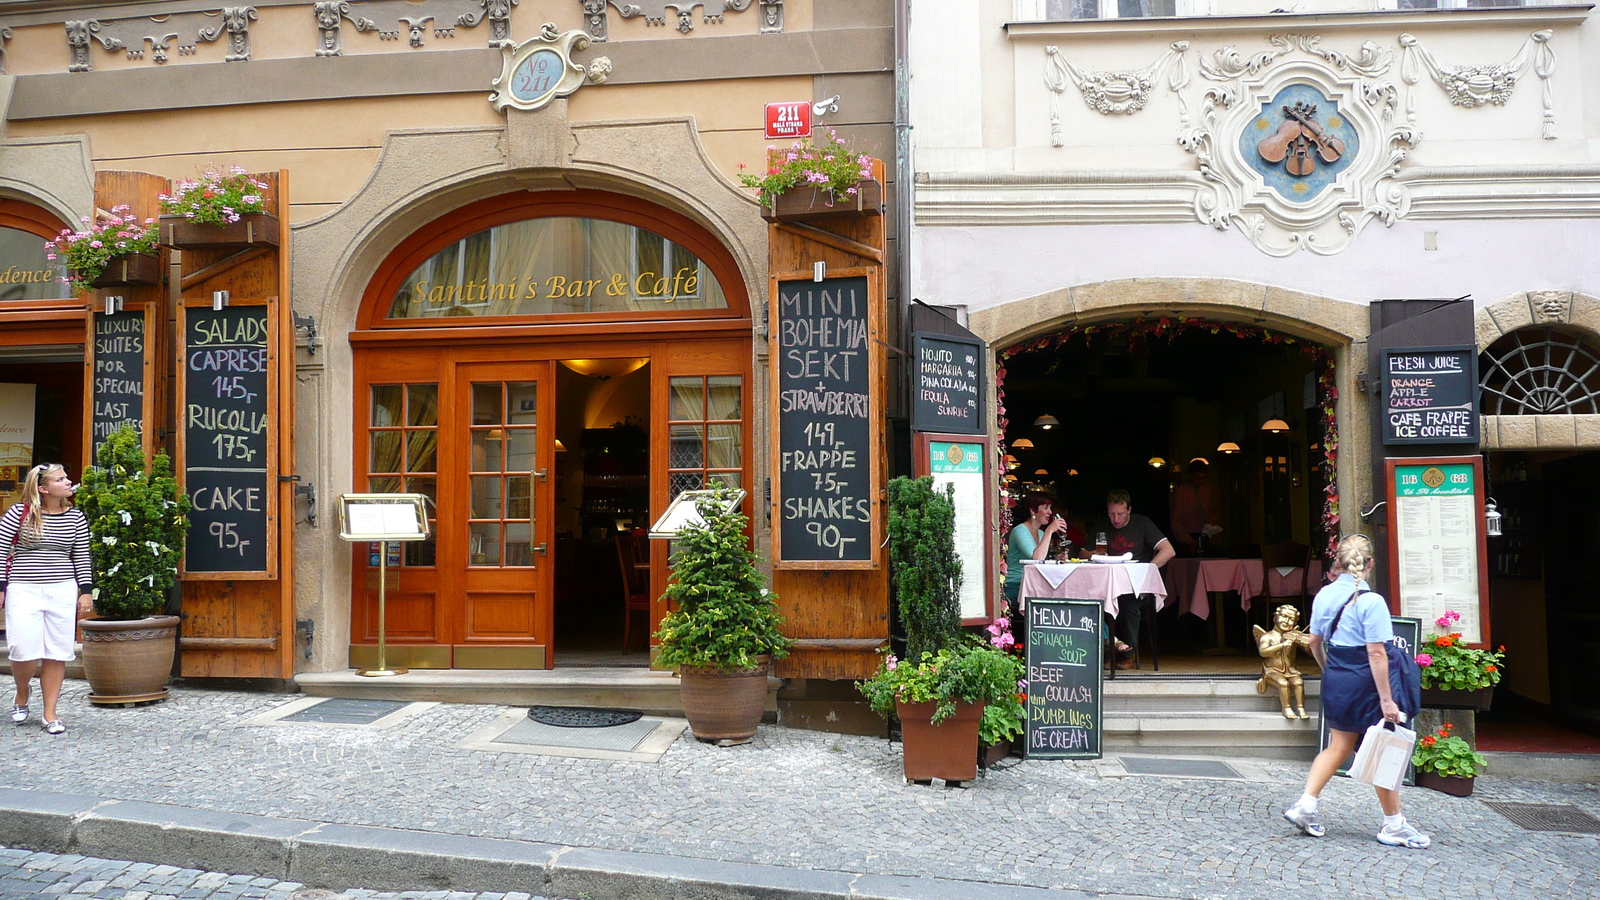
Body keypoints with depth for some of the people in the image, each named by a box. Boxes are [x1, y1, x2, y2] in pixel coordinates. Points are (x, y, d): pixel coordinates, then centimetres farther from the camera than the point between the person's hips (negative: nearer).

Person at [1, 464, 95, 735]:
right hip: (24, 591, -3)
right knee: (25, 651, -8)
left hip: (62, 592, 3)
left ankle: (50, 713, 12)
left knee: (57, 654, 2)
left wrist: (86, 591, 5)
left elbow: (82, 558, 10)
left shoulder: (75, 517, 5)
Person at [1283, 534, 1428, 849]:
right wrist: (1386, 699, -16)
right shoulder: (1371, 601, -18)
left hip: (1336, 681, 6)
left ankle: (1305, 805, 7)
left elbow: (1315, 641, 11)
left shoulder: (1324, 596, 2)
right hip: (1366, 681, -6)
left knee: (1339, 746, 15)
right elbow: (1376, 653, -19)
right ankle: (1394, 825, 18)